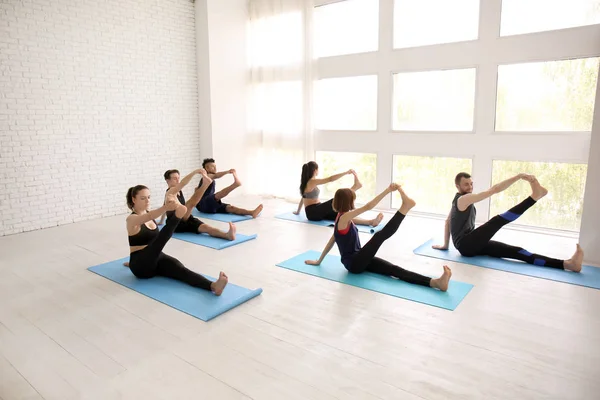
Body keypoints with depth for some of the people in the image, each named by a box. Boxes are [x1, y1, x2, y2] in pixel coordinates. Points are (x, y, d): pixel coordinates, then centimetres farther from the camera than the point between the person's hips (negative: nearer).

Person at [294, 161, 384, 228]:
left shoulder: (307, 182, 15)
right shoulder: (312, 181, -14)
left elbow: (303, 198, 26)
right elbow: (330, 179, -24)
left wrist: (298, 211, 36)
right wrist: (346, 172, -26)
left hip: (317, 211, 7)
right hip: (313, 212, -7)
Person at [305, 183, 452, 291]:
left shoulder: (343, 218, 14)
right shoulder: (344, 217, -16)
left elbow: (331, 241, 20)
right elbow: (368, 206, -26)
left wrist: (319, 261, 26)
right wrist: (388, 190, -28)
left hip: (359, 259, 8)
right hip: (353, 263, -8)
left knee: (394, 270, -13)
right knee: (380, 235, -29)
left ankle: (435, 282, -28)